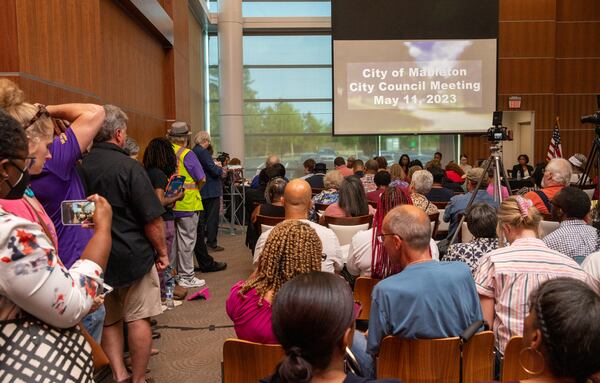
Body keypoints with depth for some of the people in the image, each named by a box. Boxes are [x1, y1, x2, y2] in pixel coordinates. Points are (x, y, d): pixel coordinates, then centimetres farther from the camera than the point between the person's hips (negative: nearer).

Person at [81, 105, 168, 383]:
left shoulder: (80, 167, -1)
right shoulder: (128, 167, -16)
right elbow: (152, 219, -16)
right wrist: (162, 252, -3)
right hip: (133, 255, -5)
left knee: (108, 320, 18)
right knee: (138, 318, 8)